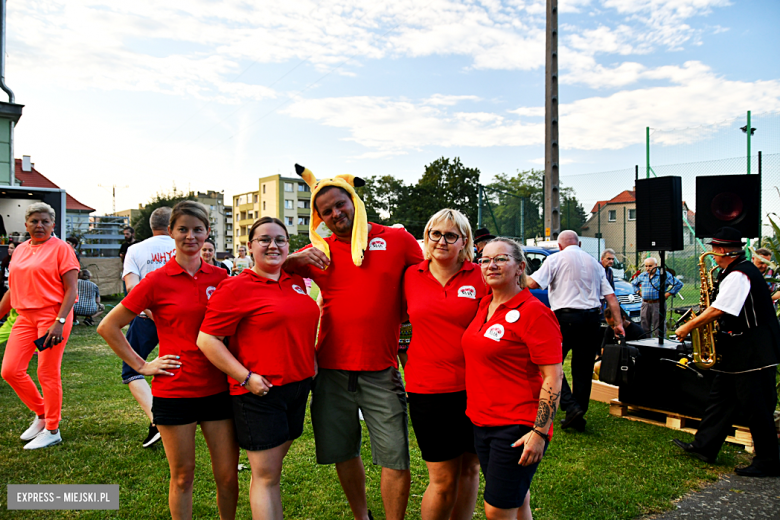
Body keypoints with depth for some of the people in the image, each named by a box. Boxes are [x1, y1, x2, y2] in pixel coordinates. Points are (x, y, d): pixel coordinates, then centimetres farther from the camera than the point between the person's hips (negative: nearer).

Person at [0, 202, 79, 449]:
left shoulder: (60, 248, -5)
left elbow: (71, 290, -10)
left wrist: (59, 322, -18)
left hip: (52, 316, -6)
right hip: (24, 317, 7)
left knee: (48, 374, -1)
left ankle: (52, 430, 13)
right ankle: (41, 414, 24)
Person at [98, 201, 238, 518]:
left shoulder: (220, 277, 3)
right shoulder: (157, 281, -5)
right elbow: (108, 327, 1)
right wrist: (141, 366, -3)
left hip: (218, 390, 3)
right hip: (174, 392, -2)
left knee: (228, 476, 8)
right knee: (182, 476, 10)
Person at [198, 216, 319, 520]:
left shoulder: (296, 282, 9)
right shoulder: (236, 287, -11)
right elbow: (207, 340, -13)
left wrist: (311, 363, 14)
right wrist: (246, 377, -18)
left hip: (297, 387, 6)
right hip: (259, 392, -6)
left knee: (271, 468, 19)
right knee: (266, 475, 2)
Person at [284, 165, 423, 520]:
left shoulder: (397, 240, 1)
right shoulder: (320, 250, 6)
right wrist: (296, 258, -10)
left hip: (381, 371, -2)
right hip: (332, 370, 3)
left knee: (395, 459, -1)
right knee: (344, 454, 15)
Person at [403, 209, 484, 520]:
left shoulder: (480, 278, -2)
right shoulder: (411, 276, 3)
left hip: (474, 389, 1)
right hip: (427, 389, 0)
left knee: (470, 469, 15)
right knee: (443, 479, 6)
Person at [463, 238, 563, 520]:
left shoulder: (533, 312, -15)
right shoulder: (484, 305, 7)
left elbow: (553, 377, -17)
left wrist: (540, 433, -20)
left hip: (517, 427, -7)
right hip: (482, 421, 7)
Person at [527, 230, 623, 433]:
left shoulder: (555, 259, 0)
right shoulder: (594, 262, 16)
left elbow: (533, 283, -11)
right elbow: (611, 296, 12)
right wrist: (618, 322, 15)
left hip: (565, 317, -5)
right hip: (592, 318, 6)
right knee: (583, 368, 11)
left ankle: (571, 406, -9)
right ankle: (579, 416, 16)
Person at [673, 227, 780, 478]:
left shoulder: (738, 276, -20)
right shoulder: (738, 271, 13)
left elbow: (717, 310, -25)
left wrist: (688, 327, -15)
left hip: (753, 352, -11)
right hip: (738, 351, 11)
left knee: (756, 406, -1)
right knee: (720, 398, 13)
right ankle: (704, 447, 21)